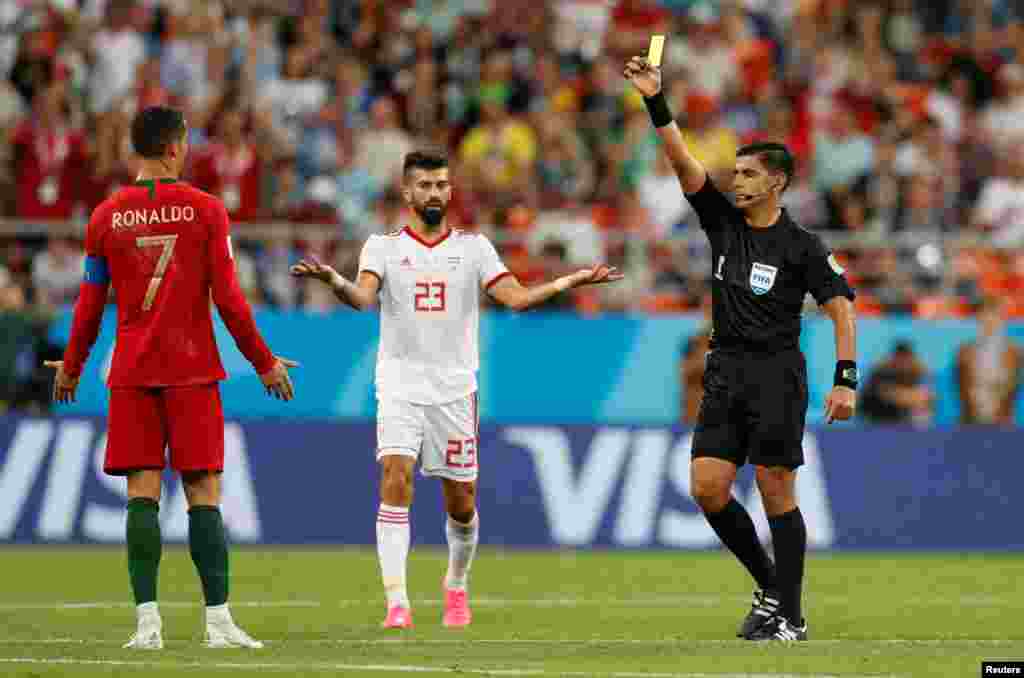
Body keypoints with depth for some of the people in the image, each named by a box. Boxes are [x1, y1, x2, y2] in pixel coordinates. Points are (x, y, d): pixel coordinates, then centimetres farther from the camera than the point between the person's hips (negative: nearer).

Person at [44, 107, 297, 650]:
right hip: (192, 371, -2)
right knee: (203, 493, 0)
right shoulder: (204, 210, -3)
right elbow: (227, 299, -5)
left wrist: (71, 367, 22)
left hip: (131, 373, 2)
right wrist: (265, 363, 5)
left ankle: (147, 621, -6)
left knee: (142, 493, 1)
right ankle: (218, 620, -5)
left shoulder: (106, 217, 4)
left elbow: (90, 305, 7)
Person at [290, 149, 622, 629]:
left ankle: (456, 585, 34)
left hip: (454, 389, 2)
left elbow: (515, 297, -4)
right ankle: (396, 602, -21)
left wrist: (571, 282, -18)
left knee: (461, 504, 6)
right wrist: (333, 281, -37)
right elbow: (363, 297, -15)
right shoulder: (383, 247, 3)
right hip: (400, 387, -2)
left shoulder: (472, 247, 7)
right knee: (396, 479, -21)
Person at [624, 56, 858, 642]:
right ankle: (770, 586, 16)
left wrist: (846, 380, -17)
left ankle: (790, 616, 1)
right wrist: (655, 101, -10)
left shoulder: (802, 247, -4)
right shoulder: (723, 222, 8)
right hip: (724, 372, 5)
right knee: (708, 488, -2)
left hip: (777, 374, -5)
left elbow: (842, 307, -7)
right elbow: (683, 160, 2)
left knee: (776, 493, -6)